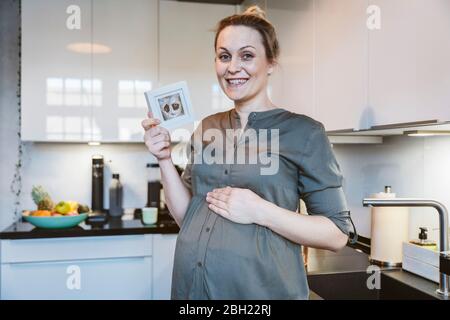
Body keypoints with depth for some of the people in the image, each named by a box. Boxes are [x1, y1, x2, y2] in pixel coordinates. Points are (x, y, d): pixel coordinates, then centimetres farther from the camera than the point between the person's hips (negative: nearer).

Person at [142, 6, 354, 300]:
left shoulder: (304, 132, -10)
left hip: (261, 289, -4)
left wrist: (260, 211, -22)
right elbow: (186, 216, 6)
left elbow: (337, 234, -11)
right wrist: (165, 159, -7)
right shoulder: (207, 129, 4)